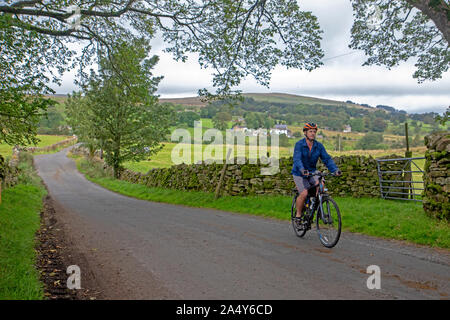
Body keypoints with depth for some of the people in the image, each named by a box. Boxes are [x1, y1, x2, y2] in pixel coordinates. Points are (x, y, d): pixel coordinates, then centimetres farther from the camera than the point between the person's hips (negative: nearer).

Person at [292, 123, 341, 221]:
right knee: (304, 193, -19)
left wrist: (335, 169, -25)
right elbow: (297, 159, -29)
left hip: (312, 172, 4)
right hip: (299, 173, -4)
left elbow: (327, 158, -8)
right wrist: (302, 170, -47)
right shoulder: (299, 144, -15)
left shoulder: (319, 146, -2)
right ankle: (298, 215, 2)